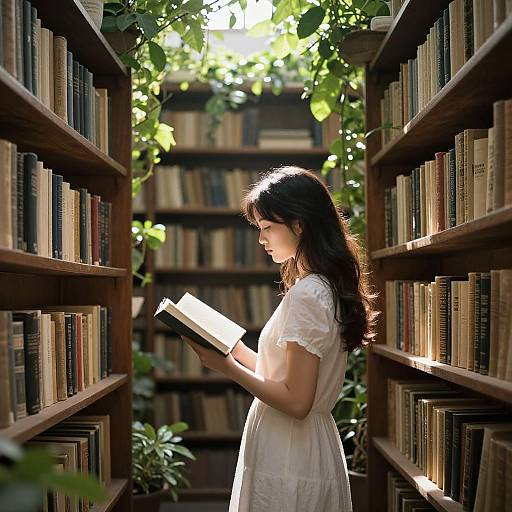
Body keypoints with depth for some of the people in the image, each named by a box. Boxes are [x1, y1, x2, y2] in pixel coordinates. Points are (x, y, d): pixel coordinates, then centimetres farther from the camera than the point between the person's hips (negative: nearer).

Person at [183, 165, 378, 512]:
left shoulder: (306, 295, -20)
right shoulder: (329, 288, 9)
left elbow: (296, 402, -21)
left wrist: (228, 367, -14)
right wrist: (236, 348, 7)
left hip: (287, 462, -9)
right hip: (315, 447, 9)